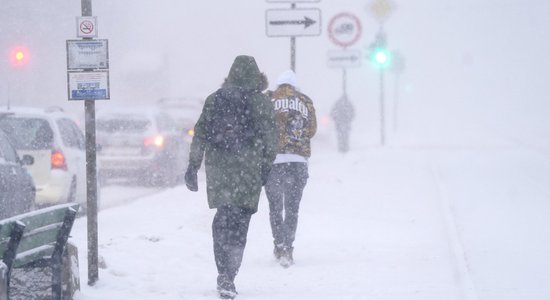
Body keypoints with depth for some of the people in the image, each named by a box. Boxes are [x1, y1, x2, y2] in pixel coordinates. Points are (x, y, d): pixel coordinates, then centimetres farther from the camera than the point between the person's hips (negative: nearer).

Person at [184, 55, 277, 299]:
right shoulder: (261, 103, -1)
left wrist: (193, 167, 9)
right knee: (239, 223, 0)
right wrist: (267, 167, 9)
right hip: (248, 170, -2)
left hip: (218, 169, 2)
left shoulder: (214, 100, 6)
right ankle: (228, 276, -9)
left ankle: (224, 274, 6)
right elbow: (270, 139, -1)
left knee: (223, 219, 14)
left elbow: (200, 135, 5)